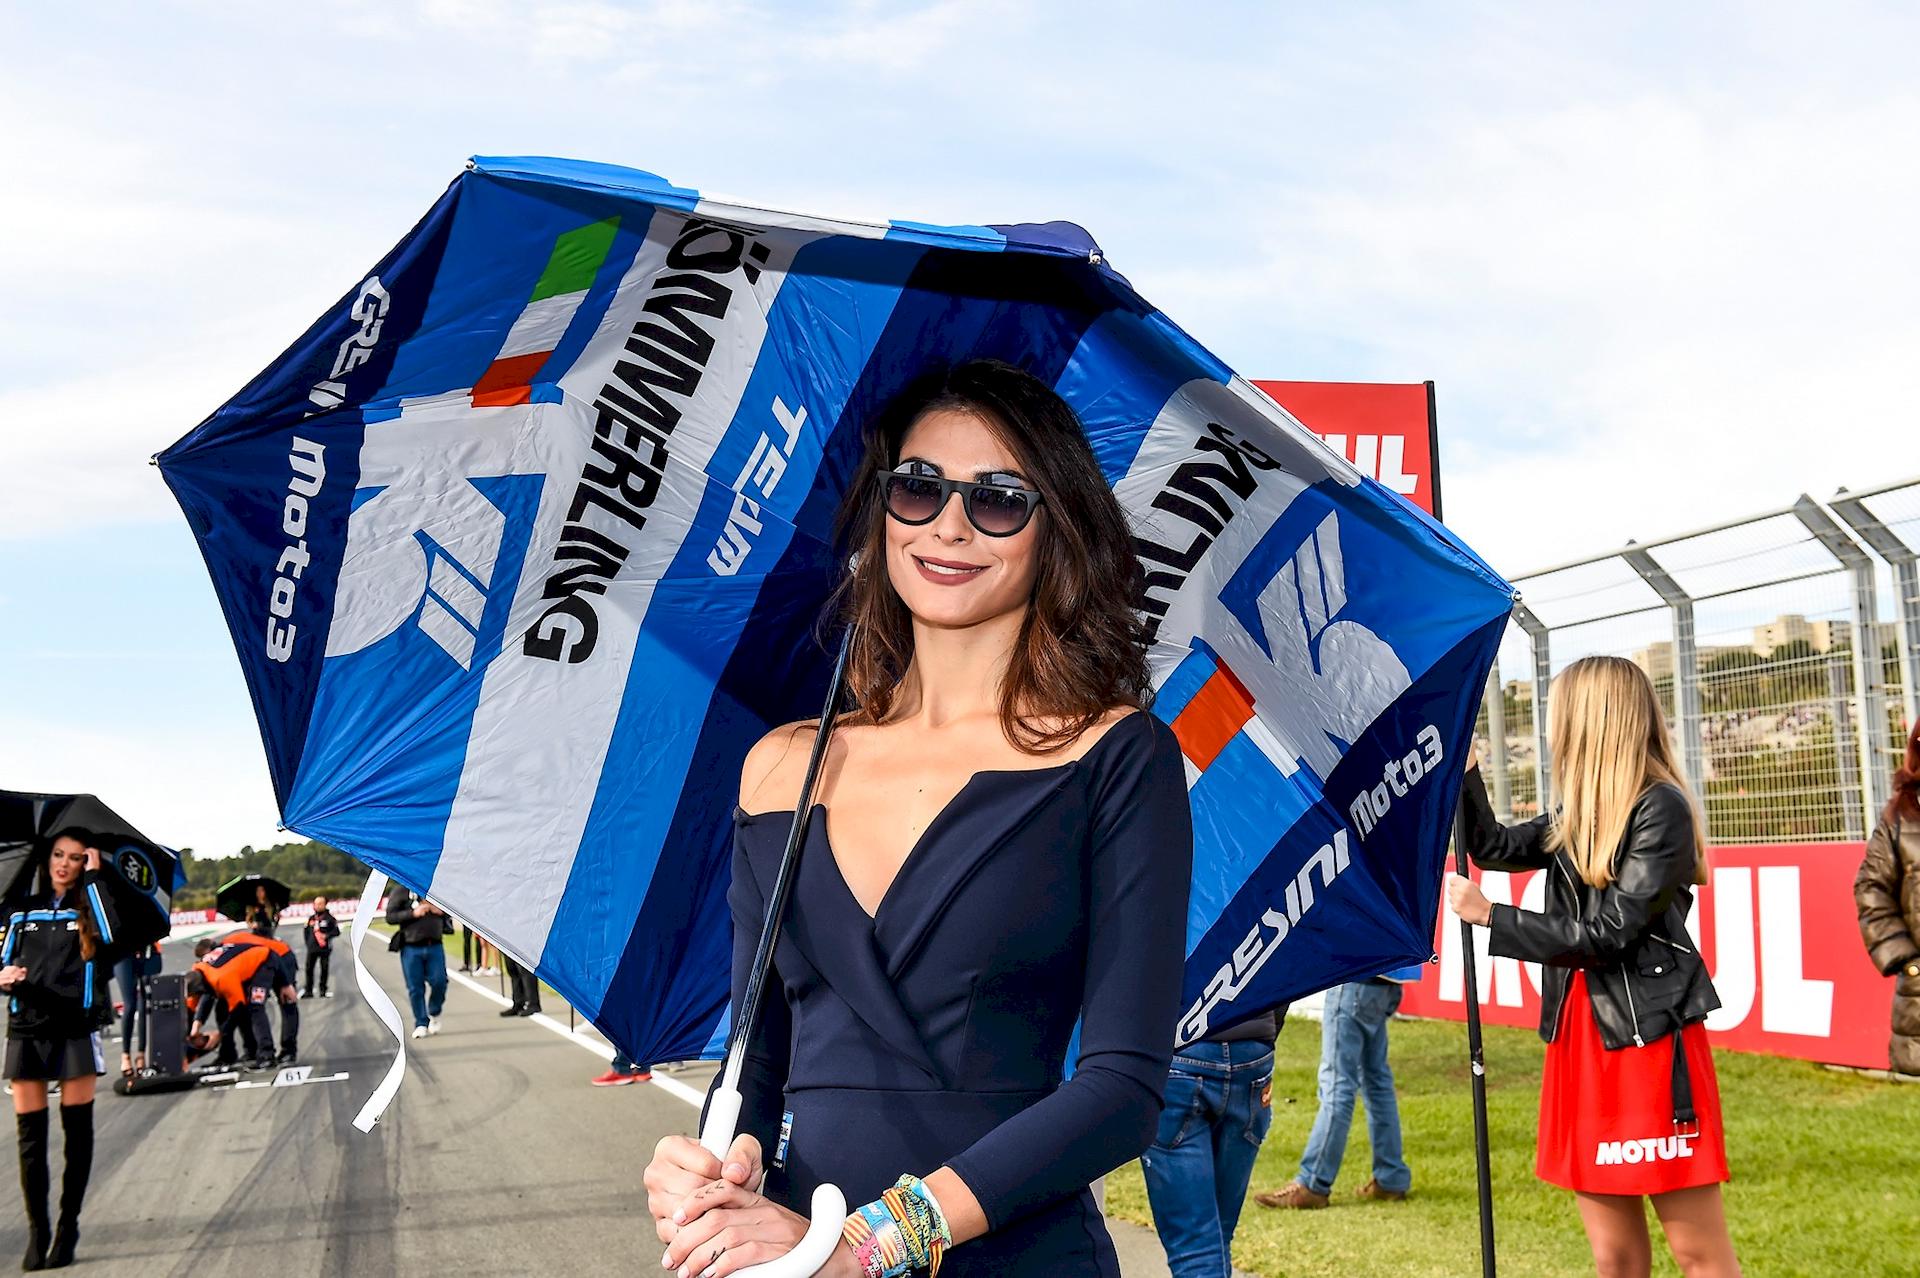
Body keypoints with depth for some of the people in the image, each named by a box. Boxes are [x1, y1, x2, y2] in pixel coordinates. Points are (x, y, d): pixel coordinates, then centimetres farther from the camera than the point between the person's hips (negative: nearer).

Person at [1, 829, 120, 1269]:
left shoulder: (88, 908, 5)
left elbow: (110, 932, -17)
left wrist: (92, 877, -11)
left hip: (76, 1027, -2)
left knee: (77, 1129, 1)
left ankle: (68, 1225, 11)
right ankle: (37, 1228, 10)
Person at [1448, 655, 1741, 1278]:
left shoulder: (1661, 807, -12)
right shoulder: (1580, 813, 12)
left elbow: (1607, 933, -15)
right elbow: (1494, 847, 25)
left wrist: (1489, 915, -9)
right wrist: (1463, 768, 14)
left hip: (1650, 1038, -7)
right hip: (1580, 1035, 8)